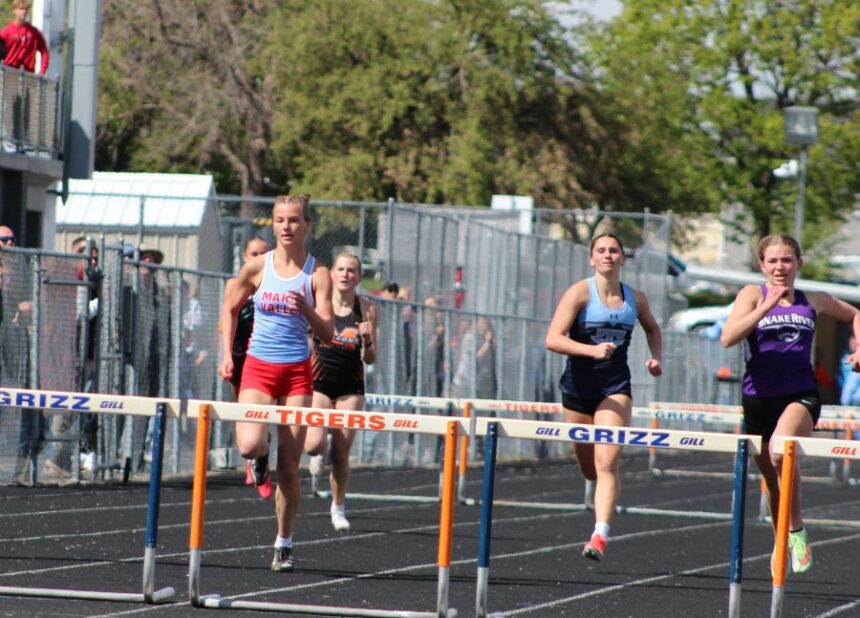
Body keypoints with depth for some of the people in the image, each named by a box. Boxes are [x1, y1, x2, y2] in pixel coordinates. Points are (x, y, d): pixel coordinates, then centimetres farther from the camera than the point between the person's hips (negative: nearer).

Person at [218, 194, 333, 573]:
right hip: (258, 368, 0)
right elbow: (230, 311, 15)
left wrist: (307, 310, -24)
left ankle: (284, 542, 13)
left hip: (297, 373, 0)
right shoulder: (257, 267, 1)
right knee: (249, 445, -23)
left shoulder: (317, 274, -1)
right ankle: (258, 462, 15)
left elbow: (327, 334, -5)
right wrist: (227, 355, 4)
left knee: (289, 465, 0)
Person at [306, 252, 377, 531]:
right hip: (319, 382, -1)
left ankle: (338, 506, 22)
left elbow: (370, 359, 2)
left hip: (350, 388, 1)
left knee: (341, 453, 1)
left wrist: (367, 341, -18)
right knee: (314, 443, -19)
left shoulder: (367, 309, -2)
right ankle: (321, 451, 21)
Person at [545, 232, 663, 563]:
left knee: (606, 462, -18)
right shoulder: (580, 293, -8)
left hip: (615, 388, 0)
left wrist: (656, 358, 8)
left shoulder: (635, 299, 3)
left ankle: (600, 536, -24)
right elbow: (553, 339, -18)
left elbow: (652, 328, 26)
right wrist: (592, 350, -32)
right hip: (578, 387, 0)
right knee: (590, 469, 13)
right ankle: (608, 495, 49)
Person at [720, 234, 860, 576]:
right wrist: (766, 306, -21)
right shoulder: (752, 294, 0)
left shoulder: (814, 301, 8)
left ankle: (797, 531, -17)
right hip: (758, 397, 1)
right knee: (772, 480, 14)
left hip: (801, 396, -1)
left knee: (781, 451, -32)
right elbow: (728, 338, -17)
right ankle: (781, 544, 39)